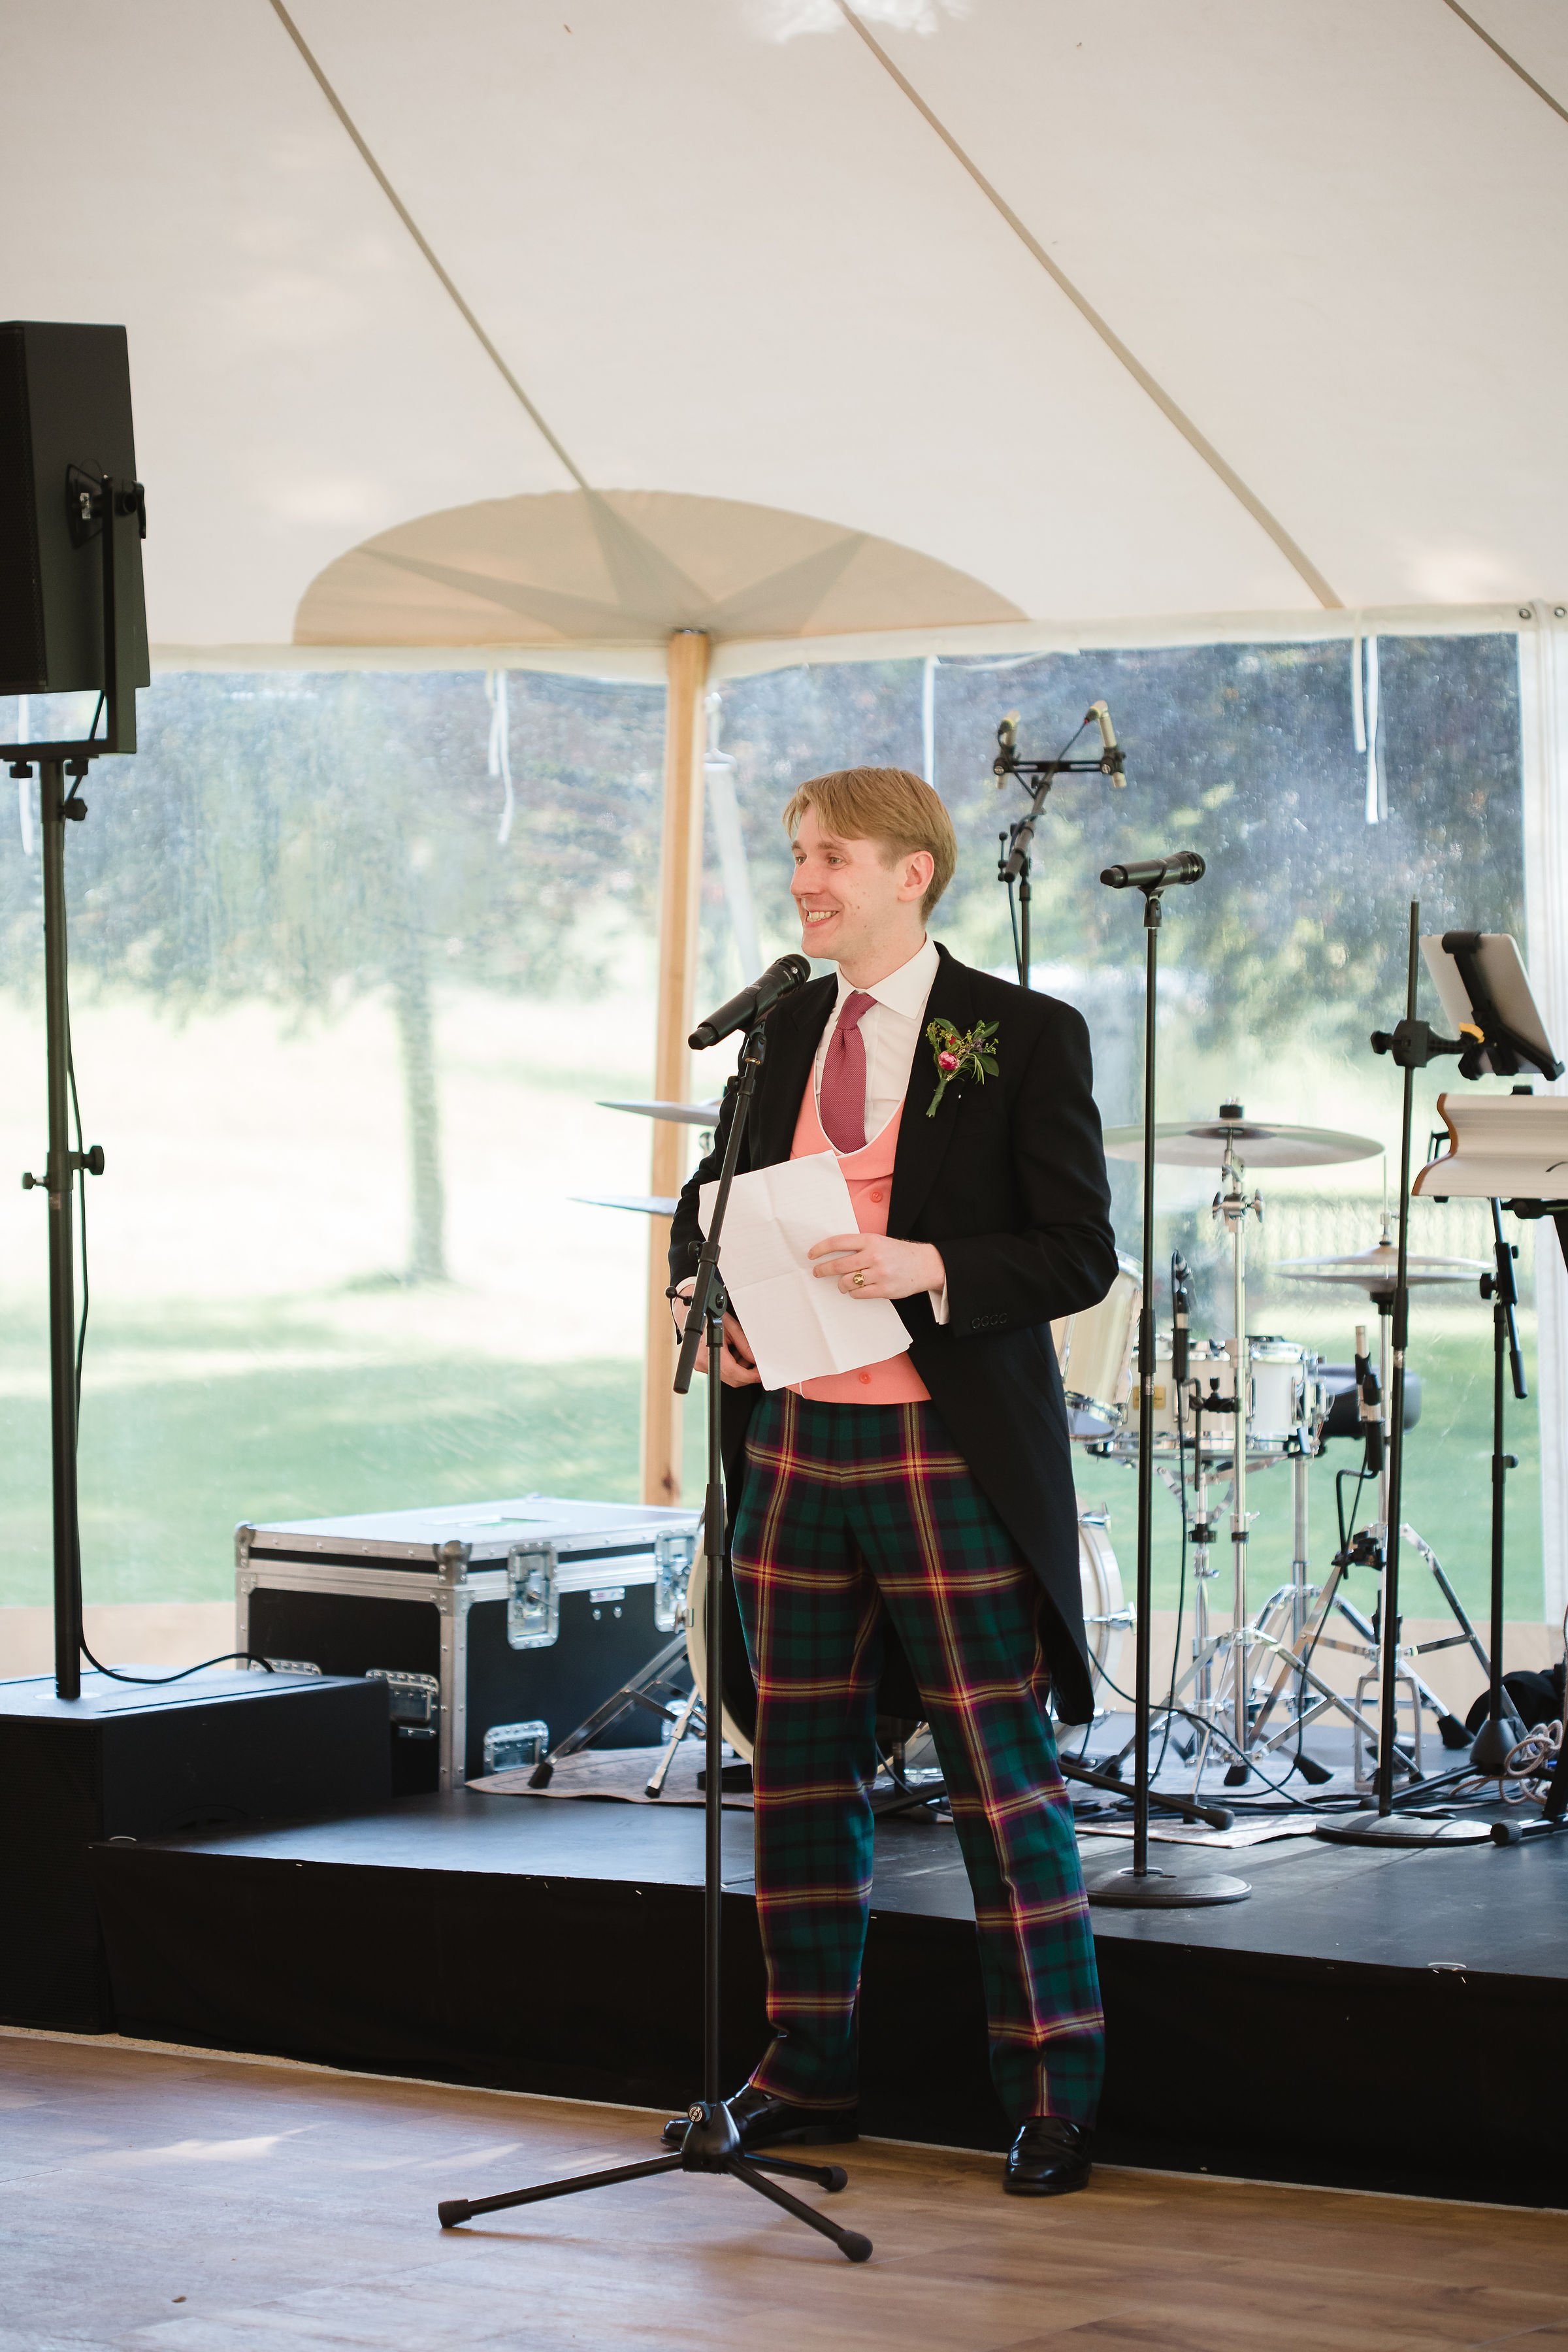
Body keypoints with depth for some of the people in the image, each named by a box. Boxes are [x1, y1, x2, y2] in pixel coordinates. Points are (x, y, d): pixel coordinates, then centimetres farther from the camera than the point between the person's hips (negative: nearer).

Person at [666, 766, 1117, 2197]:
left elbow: (1082, 1255, -8)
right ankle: (809, 2072, 23)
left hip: (951, 1458, -6)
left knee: (1004, 1782, -2)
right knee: (801, 1771, 11)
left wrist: (932, 1269, -22)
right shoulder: (780, 1030, 12)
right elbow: (714, 1198, 24)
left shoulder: (1023, 1038, -5)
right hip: (795, 1445, 6)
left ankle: (1055, 2096, 6)